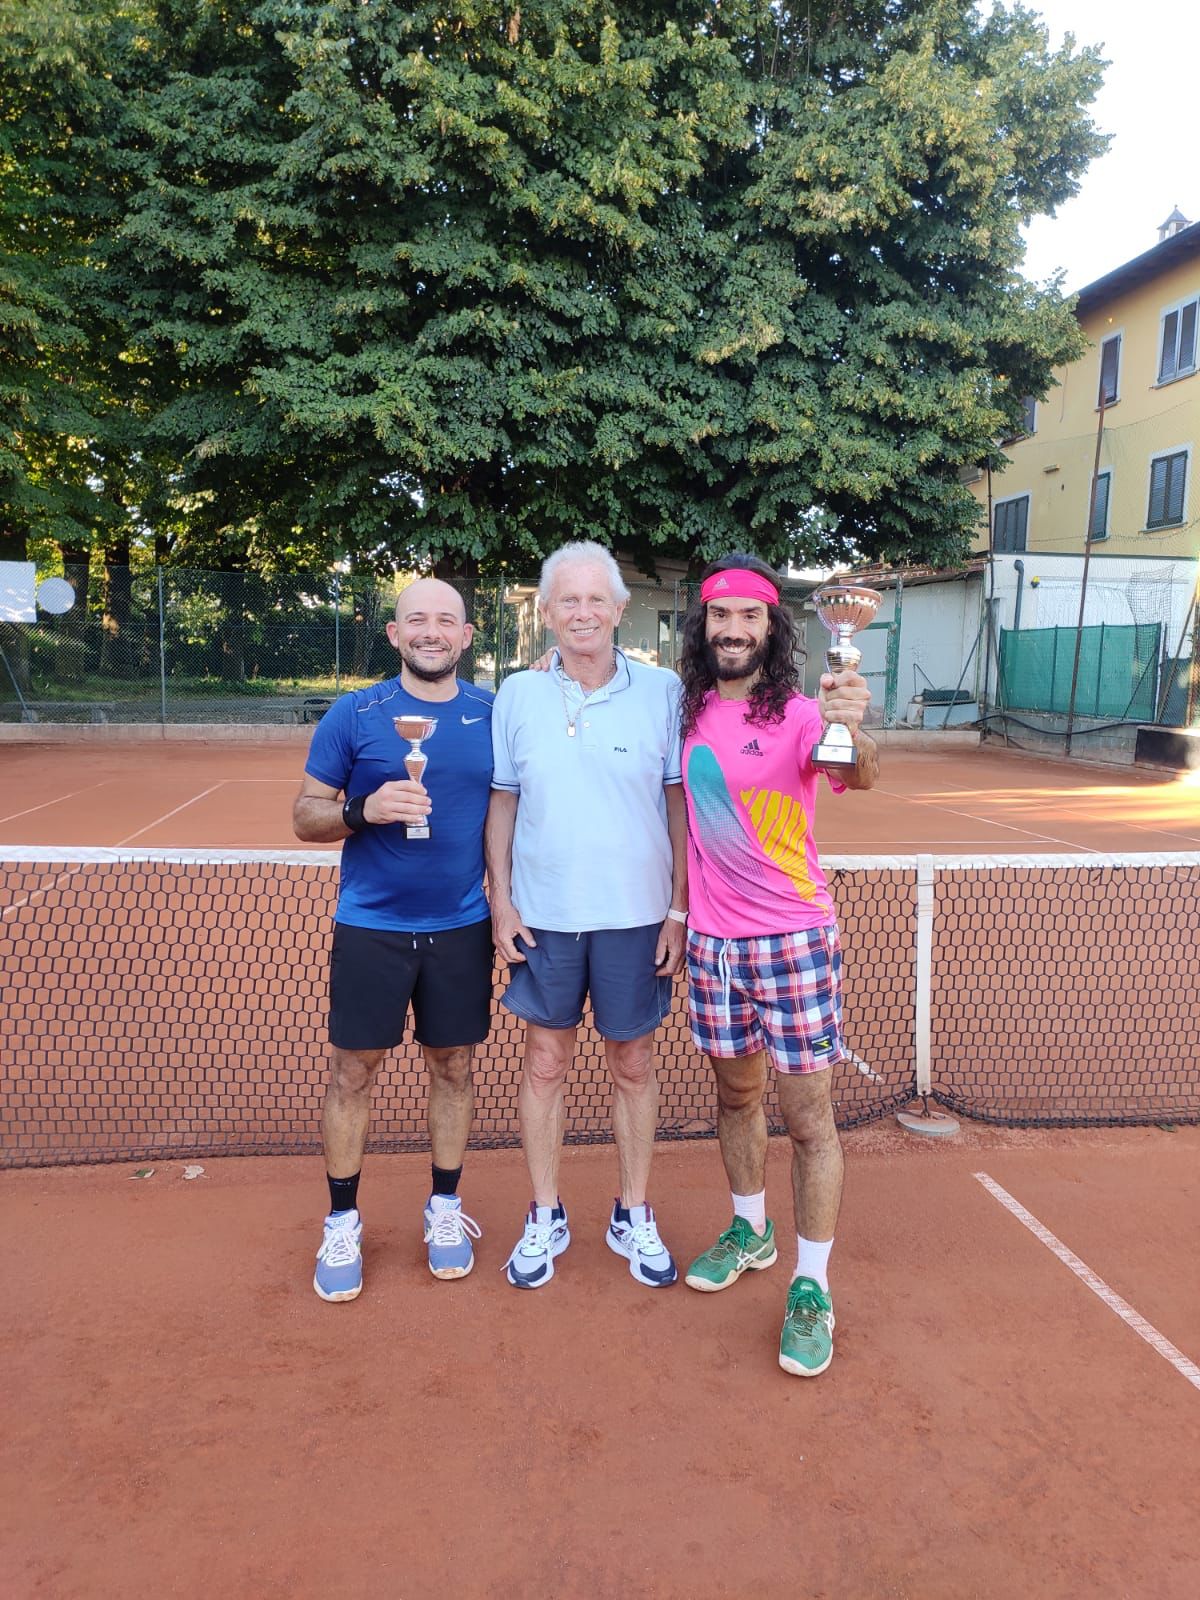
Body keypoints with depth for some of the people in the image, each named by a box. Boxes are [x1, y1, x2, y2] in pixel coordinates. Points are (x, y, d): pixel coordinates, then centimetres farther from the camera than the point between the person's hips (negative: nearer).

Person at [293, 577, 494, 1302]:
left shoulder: (494, 715, 1)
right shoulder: (354, 714, -4)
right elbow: (306, 814, -1)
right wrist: (363, 811, -21)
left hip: (462, 927, 2)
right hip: (371, 925, -1)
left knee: (453, 1066, 12)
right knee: (354, 1072, 7)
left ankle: (445, 1207, 32)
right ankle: (343, 1223, 26)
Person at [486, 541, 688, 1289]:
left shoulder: (662, 691, -4)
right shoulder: (518, 695, 1)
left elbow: (681, 805, -1)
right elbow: (503, 804, 7)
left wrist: (679, 909, -4)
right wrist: (501, 900, 1)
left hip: (635, 918, -1)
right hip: (544, 917, 1)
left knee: (634, 1066, 12)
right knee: (546, 1065, 11)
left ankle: (634, 1215, 31)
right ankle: (546, 1218, 30)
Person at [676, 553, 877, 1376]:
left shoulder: (798, 714, -13)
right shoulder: (689, 714, 2)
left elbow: (859, 773, -32)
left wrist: (854, 736, -53)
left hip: (793, 940, -5)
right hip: (711, 940, 5)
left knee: (809, 1116, 2)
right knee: (736, 1093, 19)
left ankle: (812, 1287, 18)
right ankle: (749, 1231, 39)